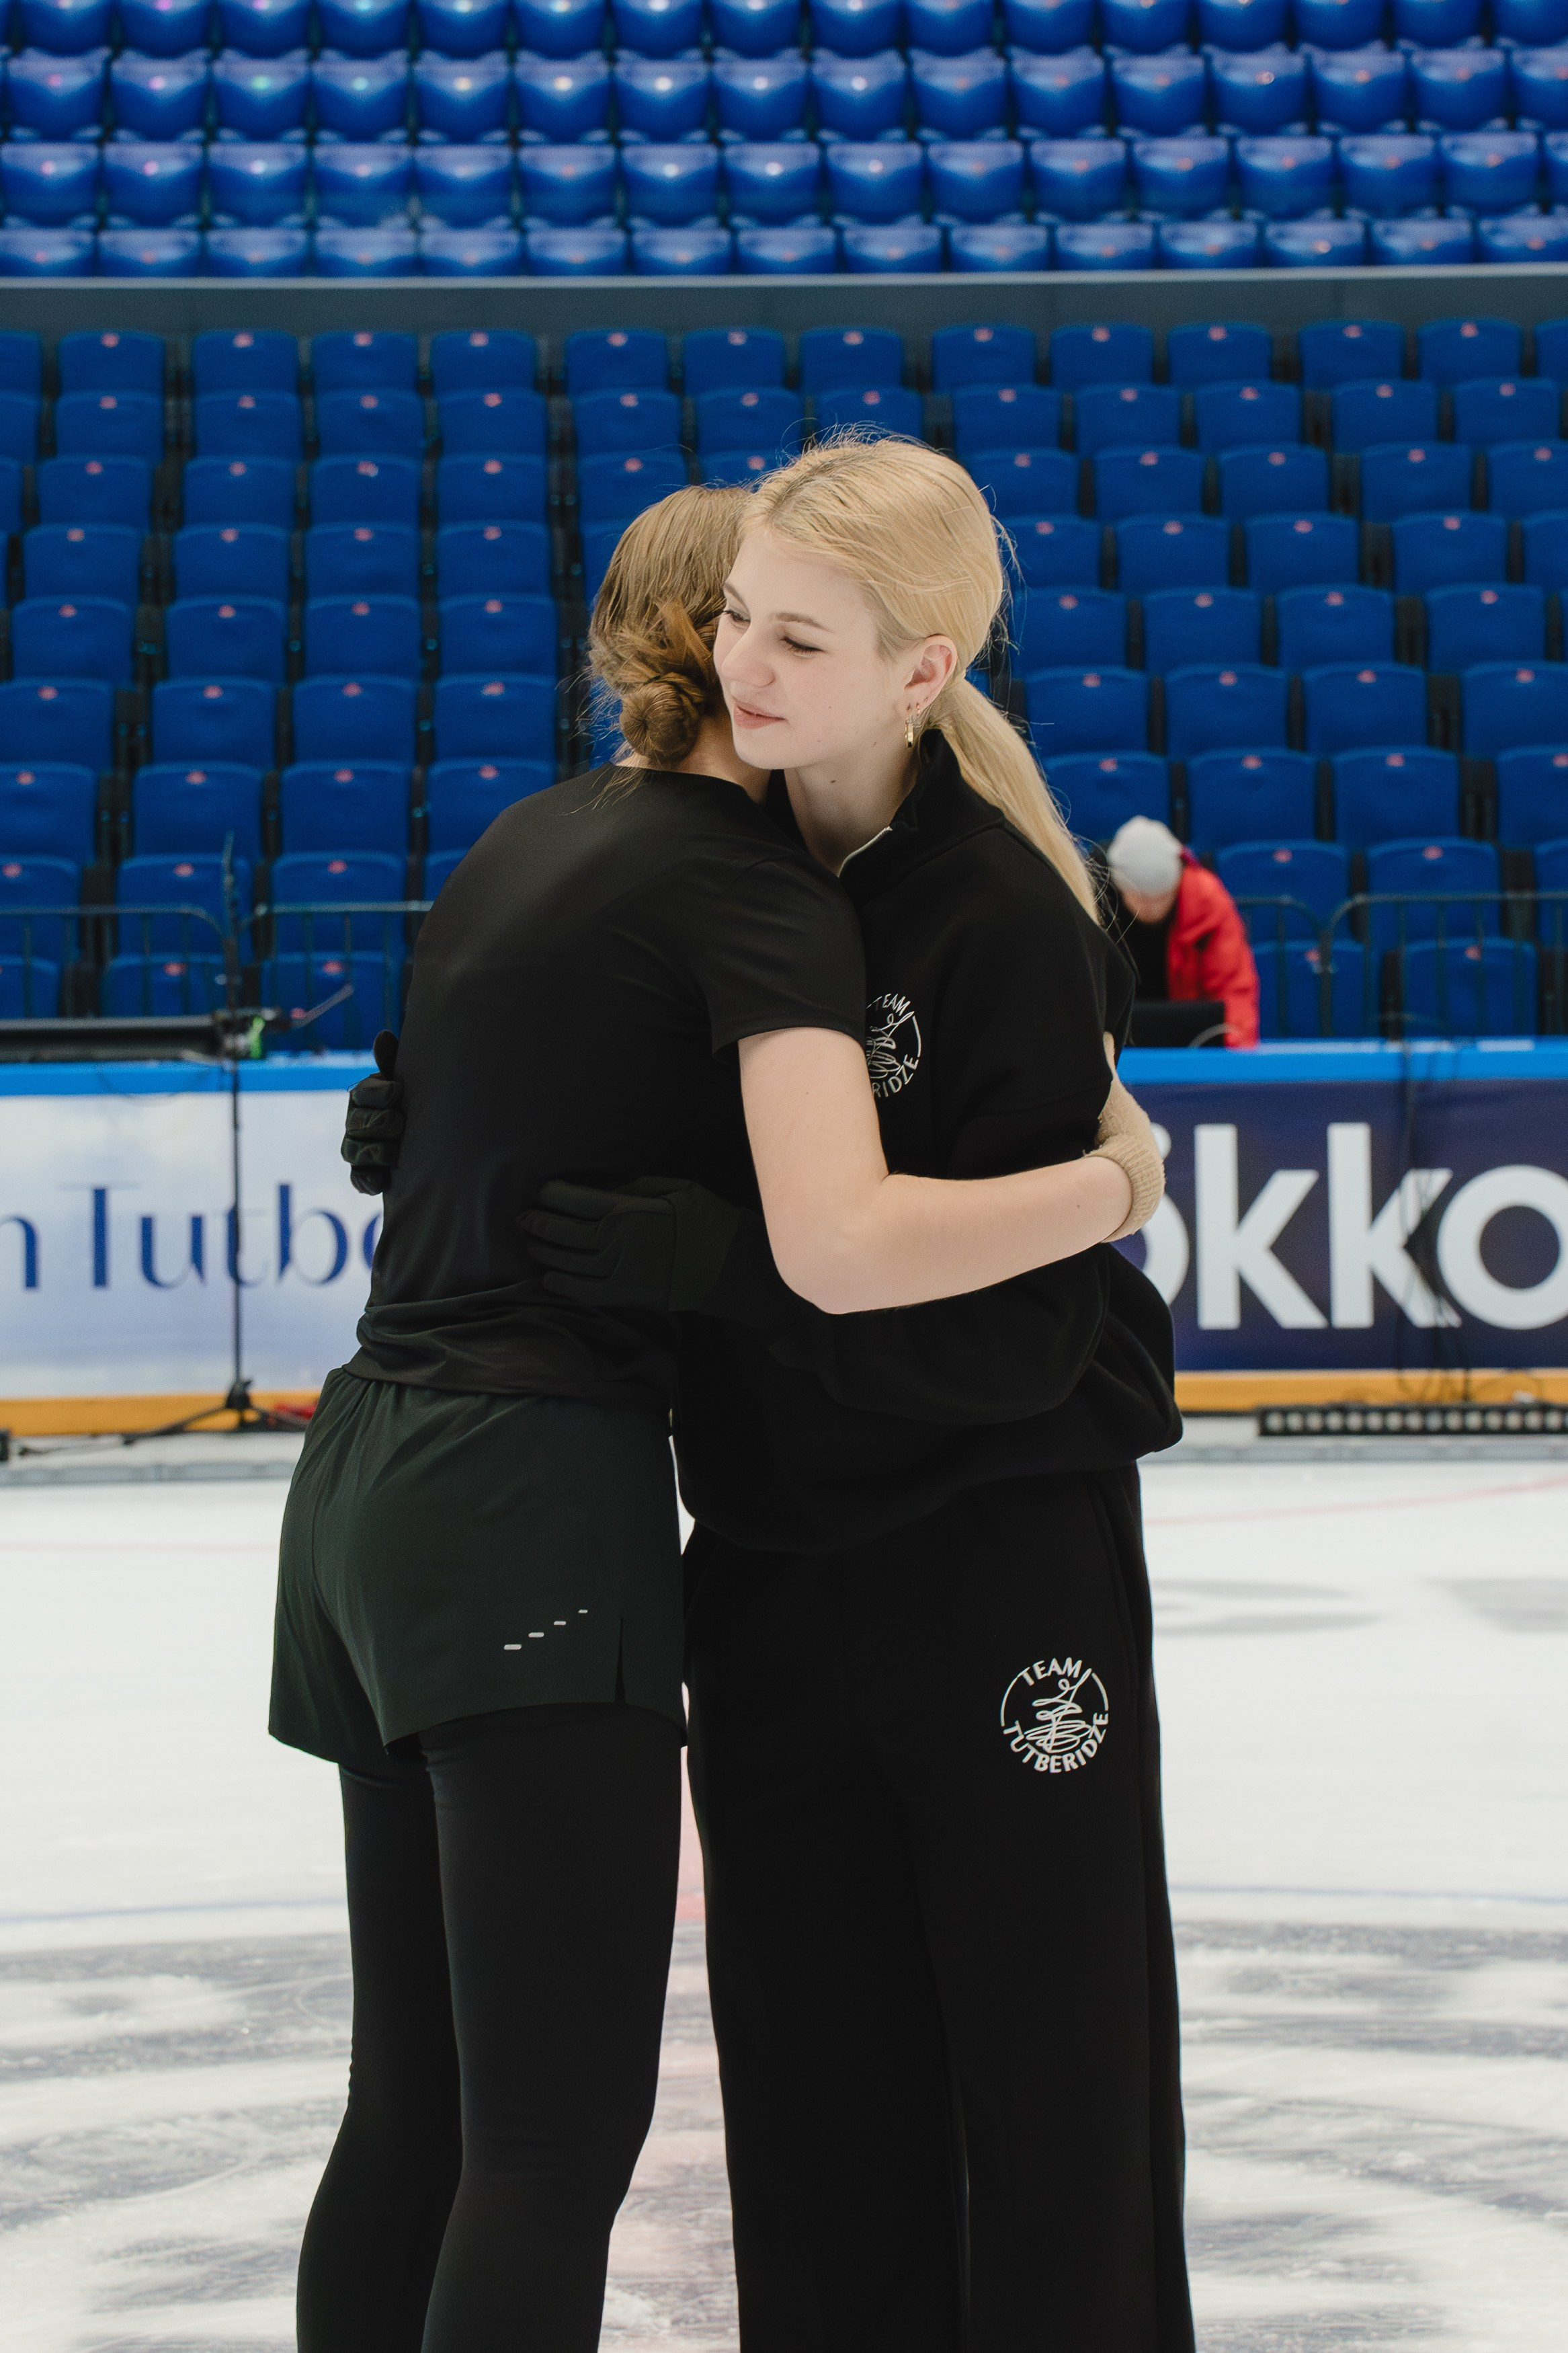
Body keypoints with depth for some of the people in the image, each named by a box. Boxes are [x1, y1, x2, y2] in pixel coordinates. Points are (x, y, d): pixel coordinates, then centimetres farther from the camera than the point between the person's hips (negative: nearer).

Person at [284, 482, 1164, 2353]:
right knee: (563, 2133, -9)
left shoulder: (522, 844, 16)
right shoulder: (764, 893, -10)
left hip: (371, 1480, 9)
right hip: (537, 1505, -9)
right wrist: (1113, 1183, -11)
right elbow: (841, 1244, -23)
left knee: (417, 2110, 12)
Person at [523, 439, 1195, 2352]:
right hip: (773, 1564, 6)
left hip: (1002, 1565, -6)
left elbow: (1013, 1333, -22)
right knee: (814, 2118, 11)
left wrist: (720, 1263, -27)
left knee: (1053, 2103, 4)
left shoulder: (1010, 926, -18)